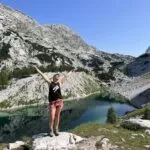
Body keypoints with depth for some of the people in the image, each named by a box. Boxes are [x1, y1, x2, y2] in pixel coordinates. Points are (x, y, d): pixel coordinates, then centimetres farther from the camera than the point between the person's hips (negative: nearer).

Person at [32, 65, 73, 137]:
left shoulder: (60, 82, 9)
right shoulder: (50, 82, 5)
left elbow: (66, 76, 21)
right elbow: (42, 74, 6)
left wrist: (71, 71, 34)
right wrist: (36, 68, 8)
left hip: (59, 101, 2)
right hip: (52, 102, -2)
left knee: (57, 116, 8)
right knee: (52, 118, -3)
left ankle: (56, 130, 22)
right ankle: (51, 130, 17)